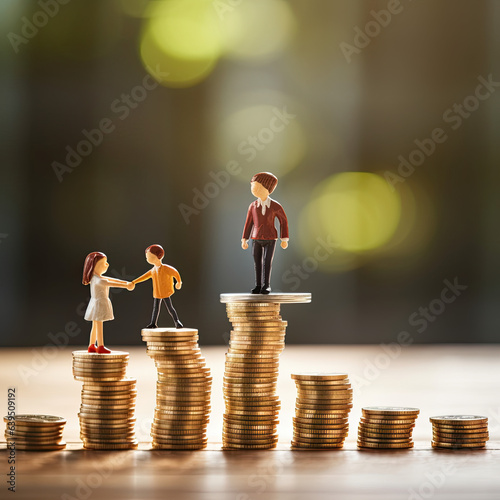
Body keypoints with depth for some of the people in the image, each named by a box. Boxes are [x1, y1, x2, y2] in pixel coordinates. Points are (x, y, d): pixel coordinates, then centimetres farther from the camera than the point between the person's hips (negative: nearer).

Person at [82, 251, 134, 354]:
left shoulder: (96, 277, 12)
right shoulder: (98, 280, -20)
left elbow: (112, 280, 12)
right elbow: (111, 283, -25)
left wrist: (126, 283, 8)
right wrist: (126, 286, -24)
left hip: (97, 304, 10)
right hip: (99, 303, -10)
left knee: (95, 326, 13)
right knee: (99, 326, -7)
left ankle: (92, 346, 17)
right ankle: (100, 347, -5)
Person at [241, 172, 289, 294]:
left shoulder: (275, 206, -6)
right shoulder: (253, 206, 0)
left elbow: (283, 221, 3)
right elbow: (248, 223, 6)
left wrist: (284, 239, 1)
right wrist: (244, 239, 3)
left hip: (270, 239, -2)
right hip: (256, 239, 2)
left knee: (267, 262, -8)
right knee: (257, 263, 1)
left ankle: (266, 285, 1)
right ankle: (258, 285, 7)